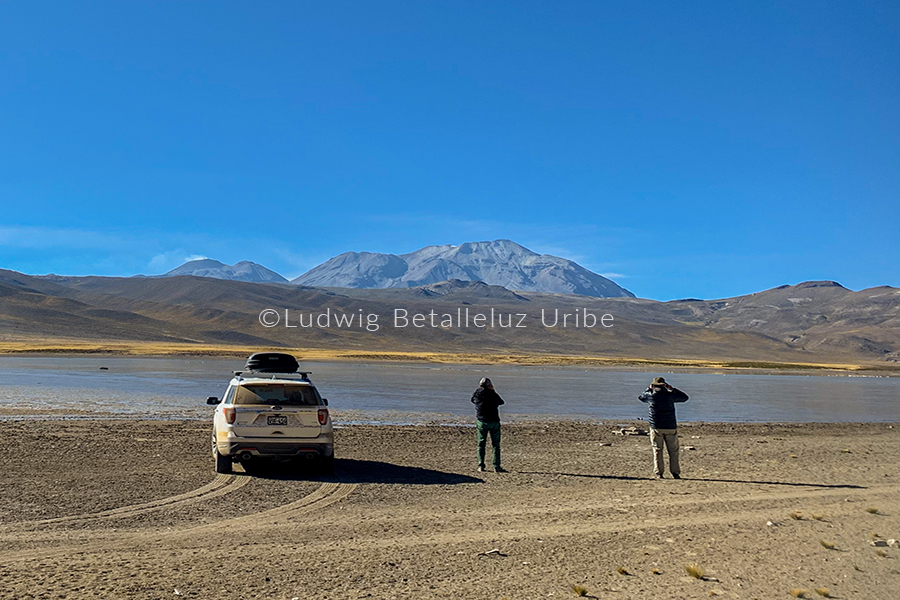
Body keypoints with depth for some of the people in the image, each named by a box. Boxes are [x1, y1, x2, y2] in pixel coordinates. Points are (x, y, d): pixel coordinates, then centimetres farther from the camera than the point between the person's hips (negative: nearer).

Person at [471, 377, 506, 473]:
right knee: (495, 444, 4)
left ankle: (481, 465, 7)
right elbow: (501, 402, 10)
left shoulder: (477, 393, -2)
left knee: (481, 444, 11)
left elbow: (473, 400, 20)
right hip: (494, 421, -2)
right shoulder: (493, 394, -7)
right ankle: (496, 466, 0)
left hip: (481, 422, 2)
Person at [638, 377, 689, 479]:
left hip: (656, 428, 0)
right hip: (671, 428, 0)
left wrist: (649, 389, 25)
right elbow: (685, 397, 13)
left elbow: (640, 397, 19)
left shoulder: (651, 396, -3)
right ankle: (675, 472, 8)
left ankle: (659, 472, 1)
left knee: (657, 450, 5)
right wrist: (672, 389, 14)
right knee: (673, 451, 8)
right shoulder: (670, 395, -3)